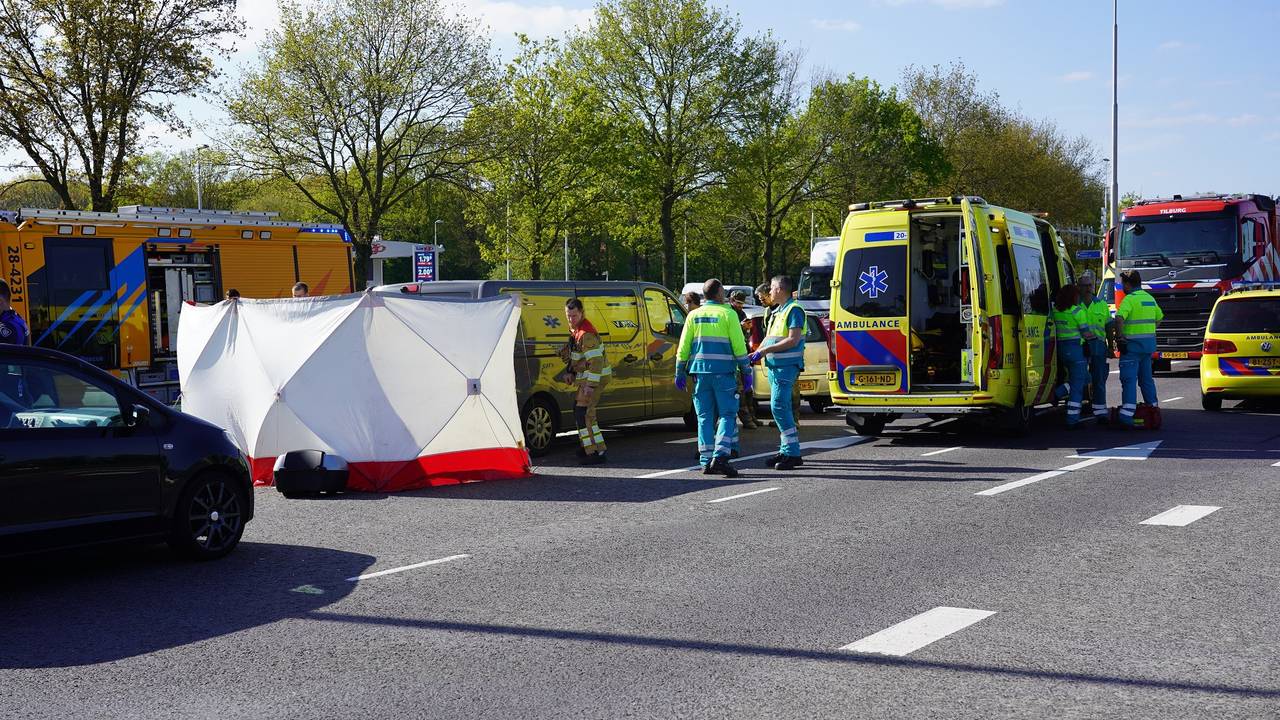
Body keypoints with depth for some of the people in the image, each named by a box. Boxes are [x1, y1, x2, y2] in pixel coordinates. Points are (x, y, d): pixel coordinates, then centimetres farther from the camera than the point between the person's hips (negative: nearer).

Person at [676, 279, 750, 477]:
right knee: (727, 415, 0)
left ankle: (706, 461, 5)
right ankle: (720, 457, -15)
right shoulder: (727, 314, 0)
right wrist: (746, 372, 1)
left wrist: (680, 372, 13)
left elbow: (683, 346, 8)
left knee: (705, 417, 8)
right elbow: (739, 346, -4)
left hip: (700, 372, 4)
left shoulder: (694, 315, 10)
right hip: (723, 372, -4)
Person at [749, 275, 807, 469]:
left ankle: (792, 454, -13)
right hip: (774, 365, 10)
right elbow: (768, 338, 25)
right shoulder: (777, 312, 20)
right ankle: (786, 451, 16)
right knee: (782, 408, 11)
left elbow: (793, 340, -18)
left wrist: (765, 350, -18)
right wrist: (756, 354, 9)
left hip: (786, 366, -10)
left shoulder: (794, 310, -10)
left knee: (779, 406, -14)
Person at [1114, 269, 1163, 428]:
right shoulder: (1149, 298, 13)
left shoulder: (1129, 299, -13)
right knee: (1146, 377, 19)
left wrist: (1119, 336, -17)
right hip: (1149, 342, 8)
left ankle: (1127, 414, -16)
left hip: (1133, 344, -8)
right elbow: (1159, 317, 26)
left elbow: (1119, 318, -28)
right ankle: (1153, 406, 26)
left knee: (1129, 379, -9)